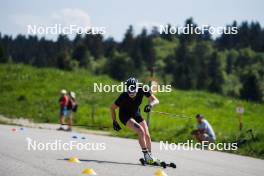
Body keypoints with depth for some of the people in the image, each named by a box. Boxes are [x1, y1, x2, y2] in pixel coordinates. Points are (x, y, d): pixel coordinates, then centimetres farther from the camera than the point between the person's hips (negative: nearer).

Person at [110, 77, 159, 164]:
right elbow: (112, 108, -15)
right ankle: (146, 155, -17)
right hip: (125, 116, -4)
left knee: (147, 135, -4)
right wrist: (114, 122, -17)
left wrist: (150, 105, -43)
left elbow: (156, 100, -23)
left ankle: (150, 155, 16)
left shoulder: (142, 91, -24)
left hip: (136, 114, 4)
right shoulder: (123, 96, -30)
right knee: (141, 131, -25)